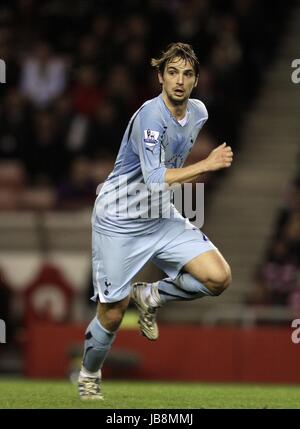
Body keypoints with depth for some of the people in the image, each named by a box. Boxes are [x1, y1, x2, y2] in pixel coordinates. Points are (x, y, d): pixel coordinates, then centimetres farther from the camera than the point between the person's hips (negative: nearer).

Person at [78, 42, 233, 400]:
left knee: (219, 278, -13)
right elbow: (156, 180, -30)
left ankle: (150, 296, 12)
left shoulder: (198, 112, 0)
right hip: (119, 221, -6)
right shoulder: (151, 115, -24)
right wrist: (207, 164, -27)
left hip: (161, 217, 6)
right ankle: (89, 377, 28)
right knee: (112, 314, -1)